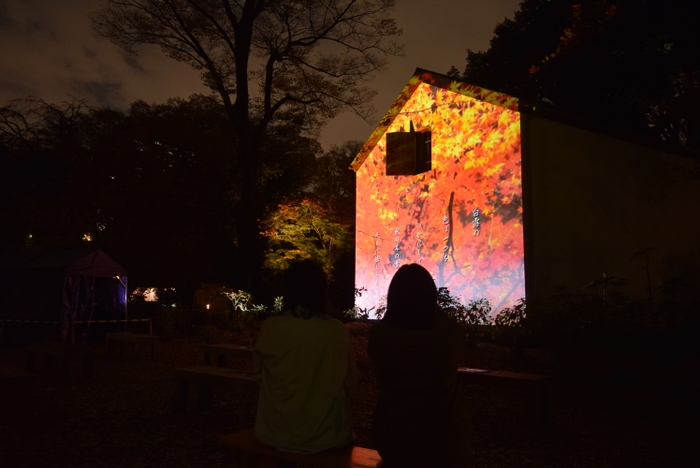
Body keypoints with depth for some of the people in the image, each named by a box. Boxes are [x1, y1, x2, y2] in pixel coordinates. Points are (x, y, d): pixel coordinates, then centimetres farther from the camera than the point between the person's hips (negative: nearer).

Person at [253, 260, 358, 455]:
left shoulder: (270, 327, -11)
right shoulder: (337, 330, -11)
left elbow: (260, 376, 4)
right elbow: (350, 387, 0)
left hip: (276, 433, 1)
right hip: (326, 435, 0)